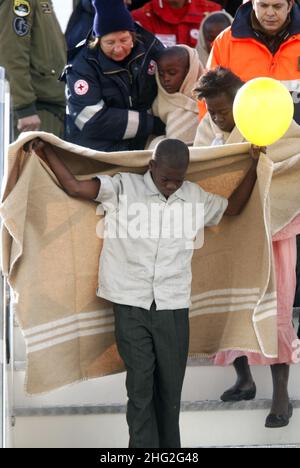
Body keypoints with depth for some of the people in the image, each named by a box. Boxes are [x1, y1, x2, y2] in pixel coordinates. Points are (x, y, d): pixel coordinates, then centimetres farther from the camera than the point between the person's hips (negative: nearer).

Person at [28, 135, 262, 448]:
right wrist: (47, 152, -8)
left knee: (170, 390, 5)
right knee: (140, 387, -4)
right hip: (131, 307, -3)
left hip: (173, 308, 3)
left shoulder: (195, 196, 11)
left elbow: (233, 208, 25)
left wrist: (254, 165, 21)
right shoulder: (123, 188, -1)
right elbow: (74, 187, -6)